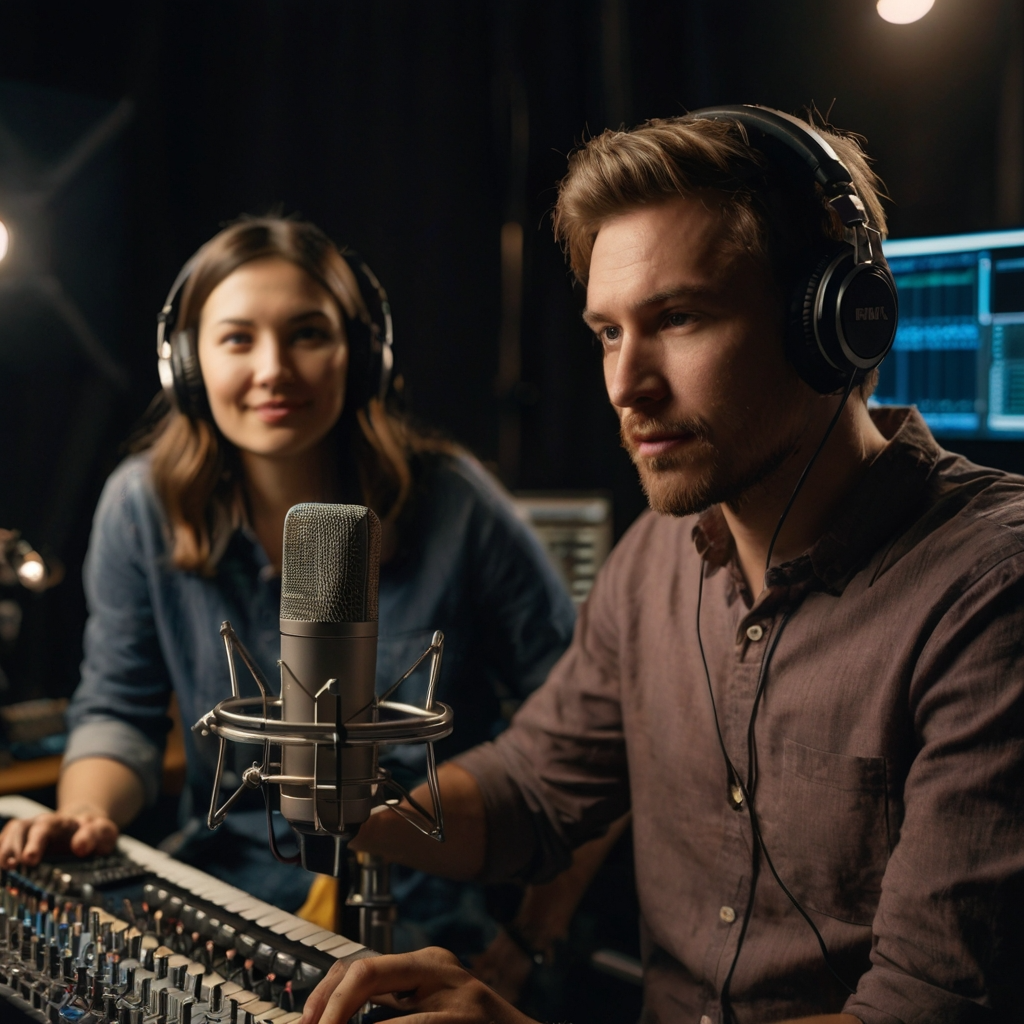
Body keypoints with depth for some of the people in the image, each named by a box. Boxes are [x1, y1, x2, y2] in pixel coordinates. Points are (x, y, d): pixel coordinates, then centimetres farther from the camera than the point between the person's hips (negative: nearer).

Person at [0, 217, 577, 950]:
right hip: (228, 903, 3)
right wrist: (84, 814, -17)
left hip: (432, 925, -2)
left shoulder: (451, 502, -10)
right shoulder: (142, 508, -3)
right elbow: (119, 711, 5)